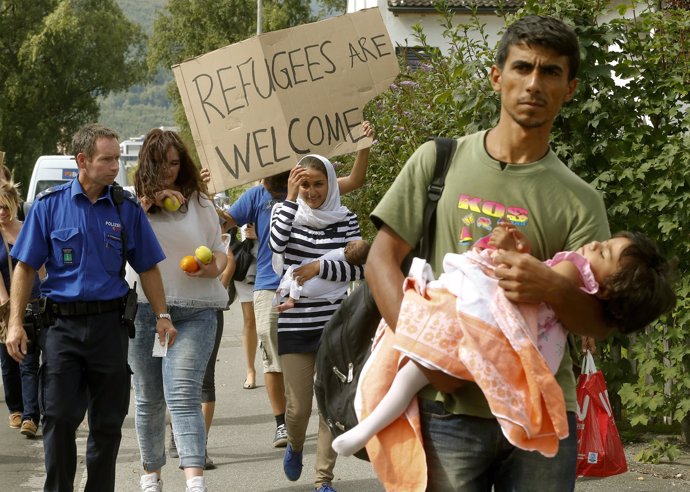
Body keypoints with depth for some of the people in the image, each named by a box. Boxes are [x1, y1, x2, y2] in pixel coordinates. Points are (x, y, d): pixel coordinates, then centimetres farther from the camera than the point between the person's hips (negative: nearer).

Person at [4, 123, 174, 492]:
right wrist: (15, 323, -4)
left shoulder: (126, 208, 6)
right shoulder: (49, 205, 1)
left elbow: (148, 268, 11)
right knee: (59, 417, -6)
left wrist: (161, 316, 2)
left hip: (109, 323, 2)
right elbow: (25, 267, 2)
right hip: (62, 324, -2)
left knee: (108, 421, 7)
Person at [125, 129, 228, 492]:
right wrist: (148, 200, -16)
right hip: (143, 309, 1)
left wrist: (212, 269, -10)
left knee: (183, 396, -15)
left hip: (193, 312, -1)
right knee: (148, 398, 9)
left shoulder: (199, 203, 10)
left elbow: (219, 252, 12)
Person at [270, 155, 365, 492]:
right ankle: (294, 446, 36)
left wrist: (320, 268, -16)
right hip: (294, 323, 0)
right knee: (298, 407, 2)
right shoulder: (288, 213, 1)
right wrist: (291, 198, -21)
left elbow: (359, 268, -5)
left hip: (334, 322, 0)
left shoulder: (345, 219, 2)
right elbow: (277, 244, -20)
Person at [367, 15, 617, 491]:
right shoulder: (439, 161, 7)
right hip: (449, 409, 0)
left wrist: (551, 288, -21)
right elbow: (382, 259, 5)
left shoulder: (579, 201, 7)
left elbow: (601, 321, 1)